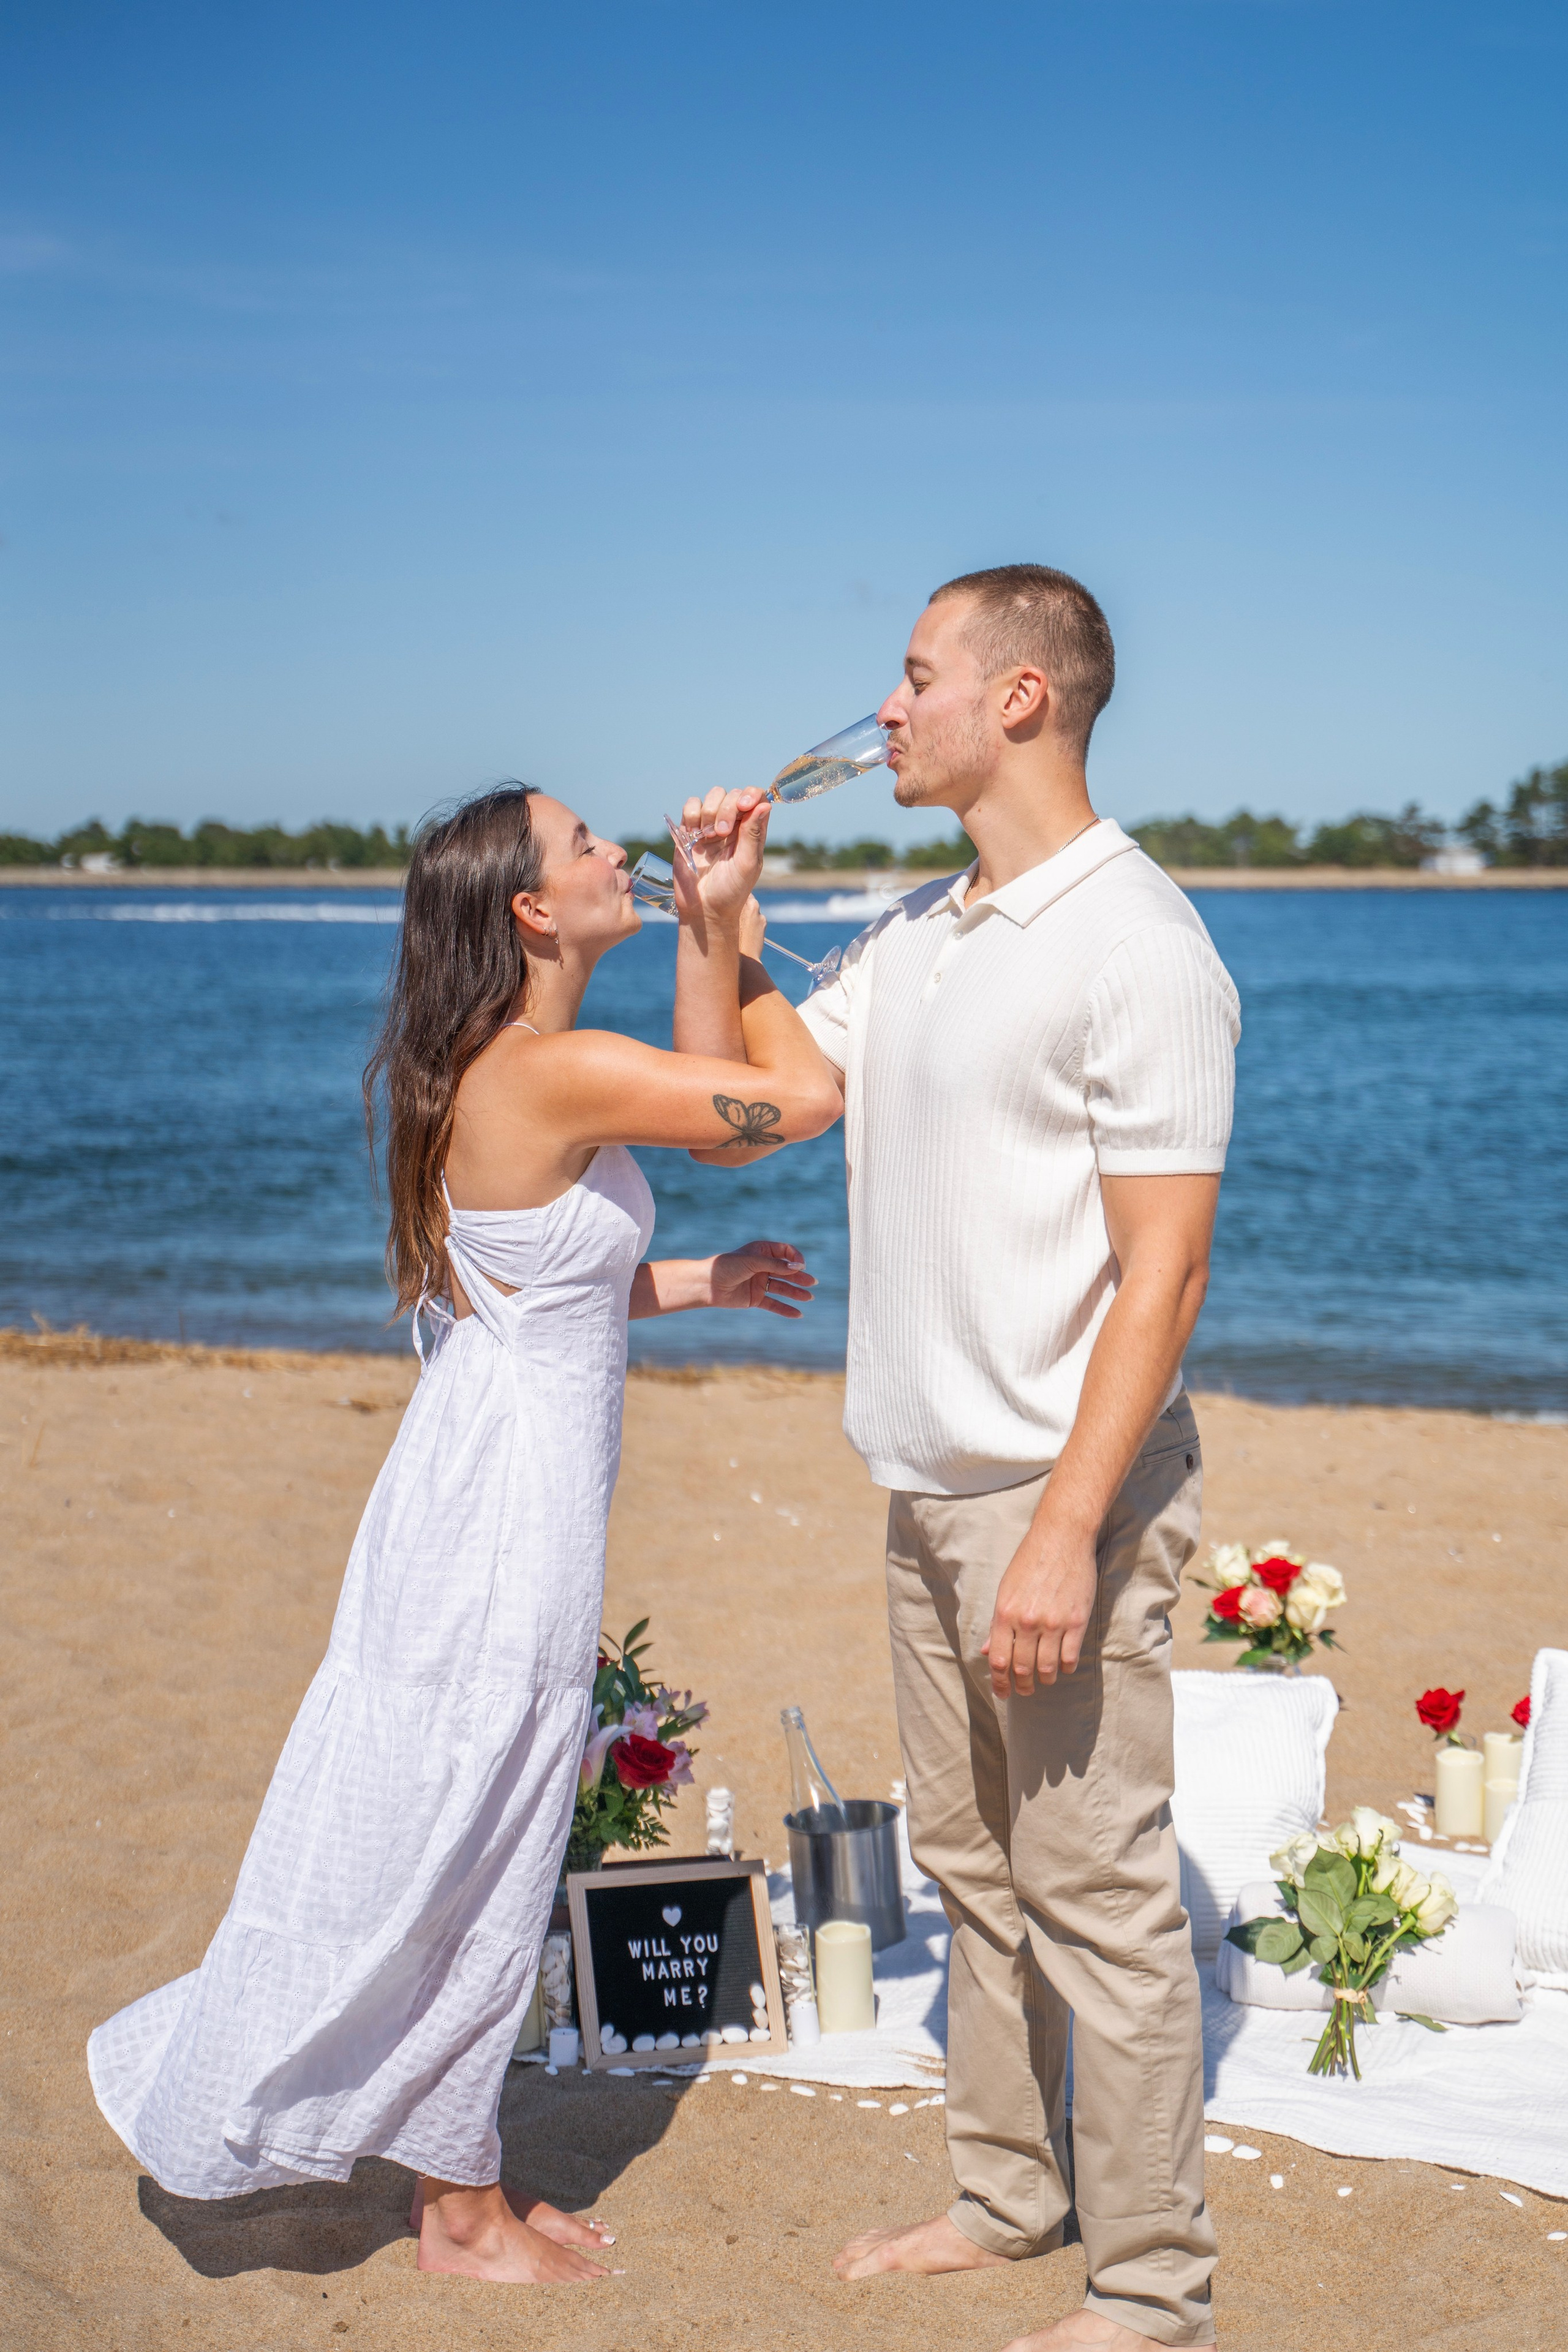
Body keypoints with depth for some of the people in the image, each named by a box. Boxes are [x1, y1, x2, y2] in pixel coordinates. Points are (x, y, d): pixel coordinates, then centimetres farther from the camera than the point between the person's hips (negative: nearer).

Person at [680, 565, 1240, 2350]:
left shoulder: (1136, 948, -15)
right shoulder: (915, 937, 12)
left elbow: (1162, 1270, -19)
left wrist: (1066, 1531, -23)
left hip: (1059, 1496, -8)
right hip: (929, 1492, 9)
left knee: (1099, 1901, -1)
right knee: (973, 1867, 18)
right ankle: (1005, 2196, 32)